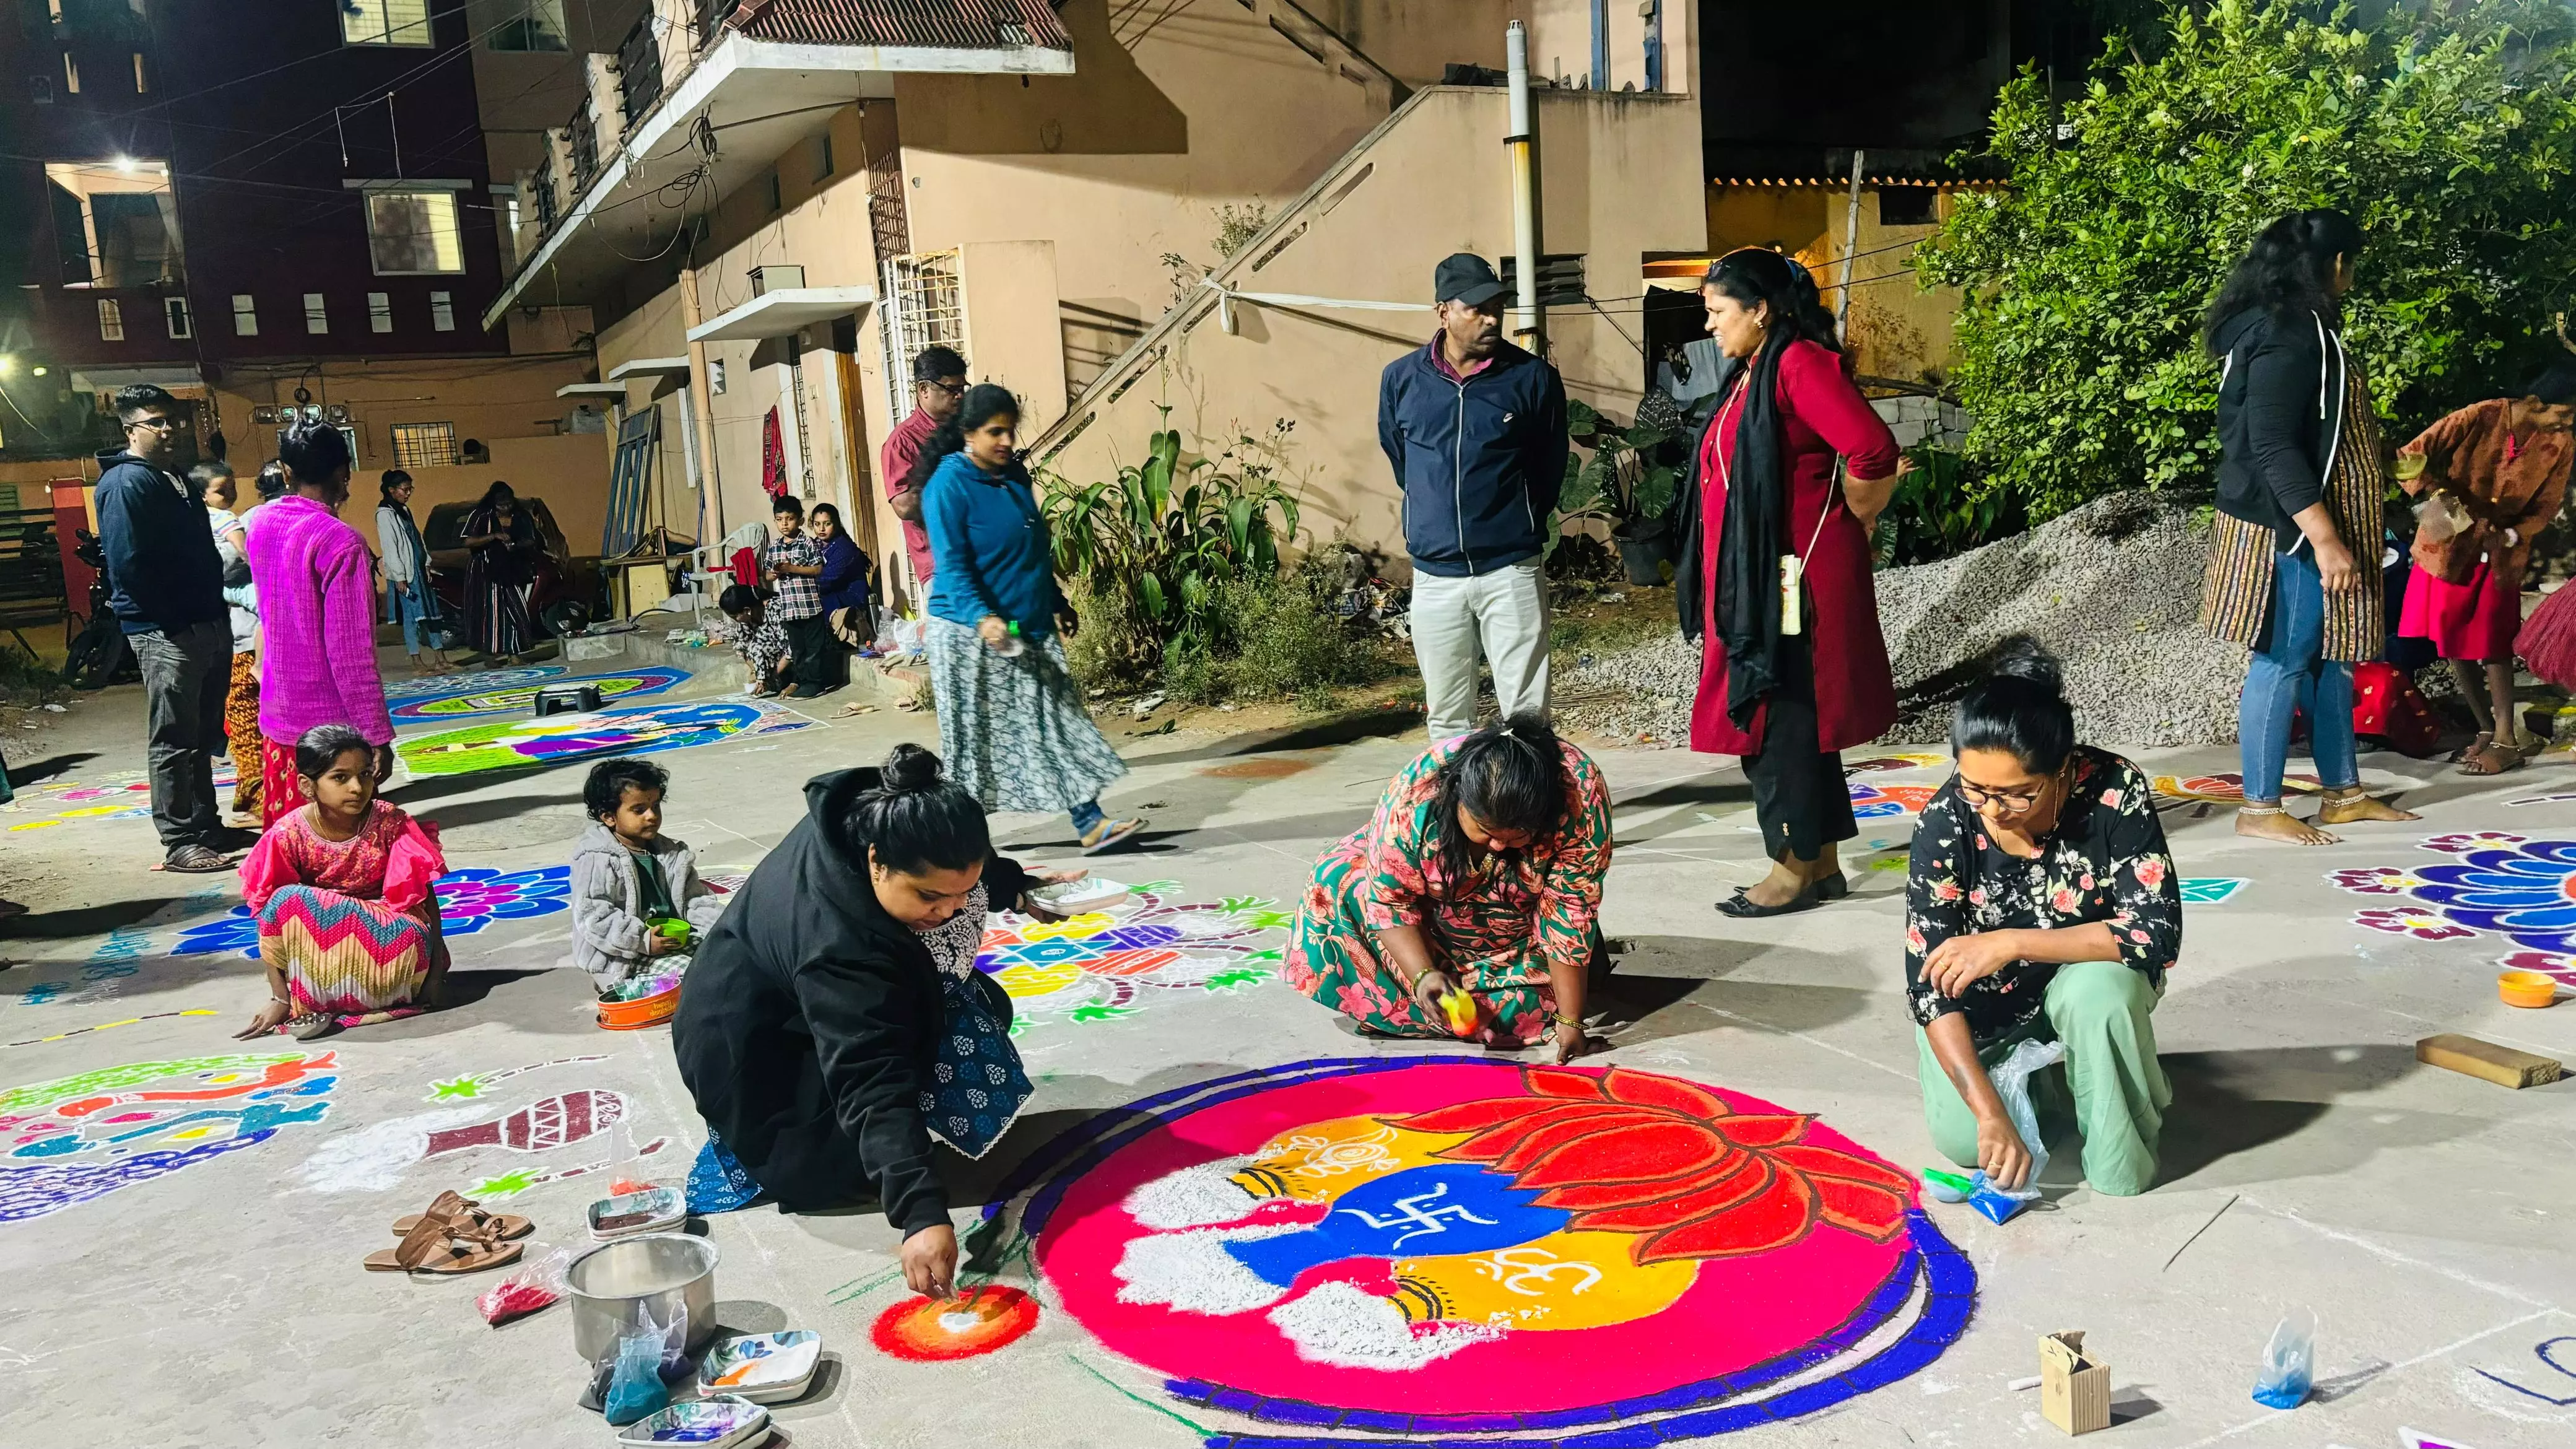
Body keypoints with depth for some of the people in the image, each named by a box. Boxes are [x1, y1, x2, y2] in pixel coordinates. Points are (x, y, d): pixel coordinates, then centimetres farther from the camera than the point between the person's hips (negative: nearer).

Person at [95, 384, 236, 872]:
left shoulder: (176, 480, 17)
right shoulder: (127, 482, -12)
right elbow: (128, 565, -19)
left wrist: (216, 609, 10)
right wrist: (175, 616, -15)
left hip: (208, 625, 9)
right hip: (165, 632, -9)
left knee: (202, 735, 16)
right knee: (173, 741, -3)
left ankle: (205, 825, 26)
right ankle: (179, 843, 2)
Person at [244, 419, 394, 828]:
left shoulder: (261, 524, 4)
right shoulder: (340, 542, -17)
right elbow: (352, 655, -19)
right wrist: (377, 736, -14)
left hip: (278, 718, 7)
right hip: (330, 726, -7)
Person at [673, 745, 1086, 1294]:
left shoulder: (882, 812, -22)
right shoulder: (837, 946, -44)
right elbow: (874, 1089, -46)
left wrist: (1016, 887, 4)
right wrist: (921, 1215, -51)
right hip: (754, 1056, -8)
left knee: (980, 1012, 7)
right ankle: (748, 1153, -4)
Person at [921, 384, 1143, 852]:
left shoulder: (1014, 472, 8)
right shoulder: (949, 486, -14)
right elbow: (952, 565, -20)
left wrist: (1057, 601, 22)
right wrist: (982, 617, -34)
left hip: (1029, 627, 7)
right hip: (972, 633, -7)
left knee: (1058, 722, 3)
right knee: (975, 736, 2)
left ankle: (1090, 823, 3)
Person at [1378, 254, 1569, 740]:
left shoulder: (1534, 378, -4)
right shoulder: (1401, 379, 2)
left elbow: (1551, 466, 10)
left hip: (1512, 569, -2)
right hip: (1435, 575, 2)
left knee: (1525, 713, -2)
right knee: (1446, 718, 10)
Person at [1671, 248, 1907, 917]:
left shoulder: (1800, 364, -14)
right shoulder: (1754, 372, 16)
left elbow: (1874, 450, -24)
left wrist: (1855, 520, -9)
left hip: (1793, 581, -10)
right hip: (1752, 581, 10)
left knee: (1783, 718, -3)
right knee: (1791, 718, 13)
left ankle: (1797, 867, 7)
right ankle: (1823, 863, 22)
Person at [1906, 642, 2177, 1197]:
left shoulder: (2114, 791, -29)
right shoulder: (1945, 824, -27)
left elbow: (2158, 931, -30)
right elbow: (1929, 985, -26)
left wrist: (2011, 943, -36)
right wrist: (1989, 1110, -34)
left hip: (2088, 976, -1)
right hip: (1984, 1002, 1)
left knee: (2096, 993, -35)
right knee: (1962, 1140, -17)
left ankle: (2122, 1156, -8)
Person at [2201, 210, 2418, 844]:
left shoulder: (2292, 328, 15)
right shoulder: (2288, 337, -18)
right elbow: (2272, 447, -24)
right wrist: (2325, 539, -25)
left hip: (2304, 527, 10)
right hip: (2291, 529, -10)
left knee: (2332, 656, 15)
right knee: (2284, 660, -4)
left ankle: (2343, 792, 24)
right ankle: (2260, 808, 4)